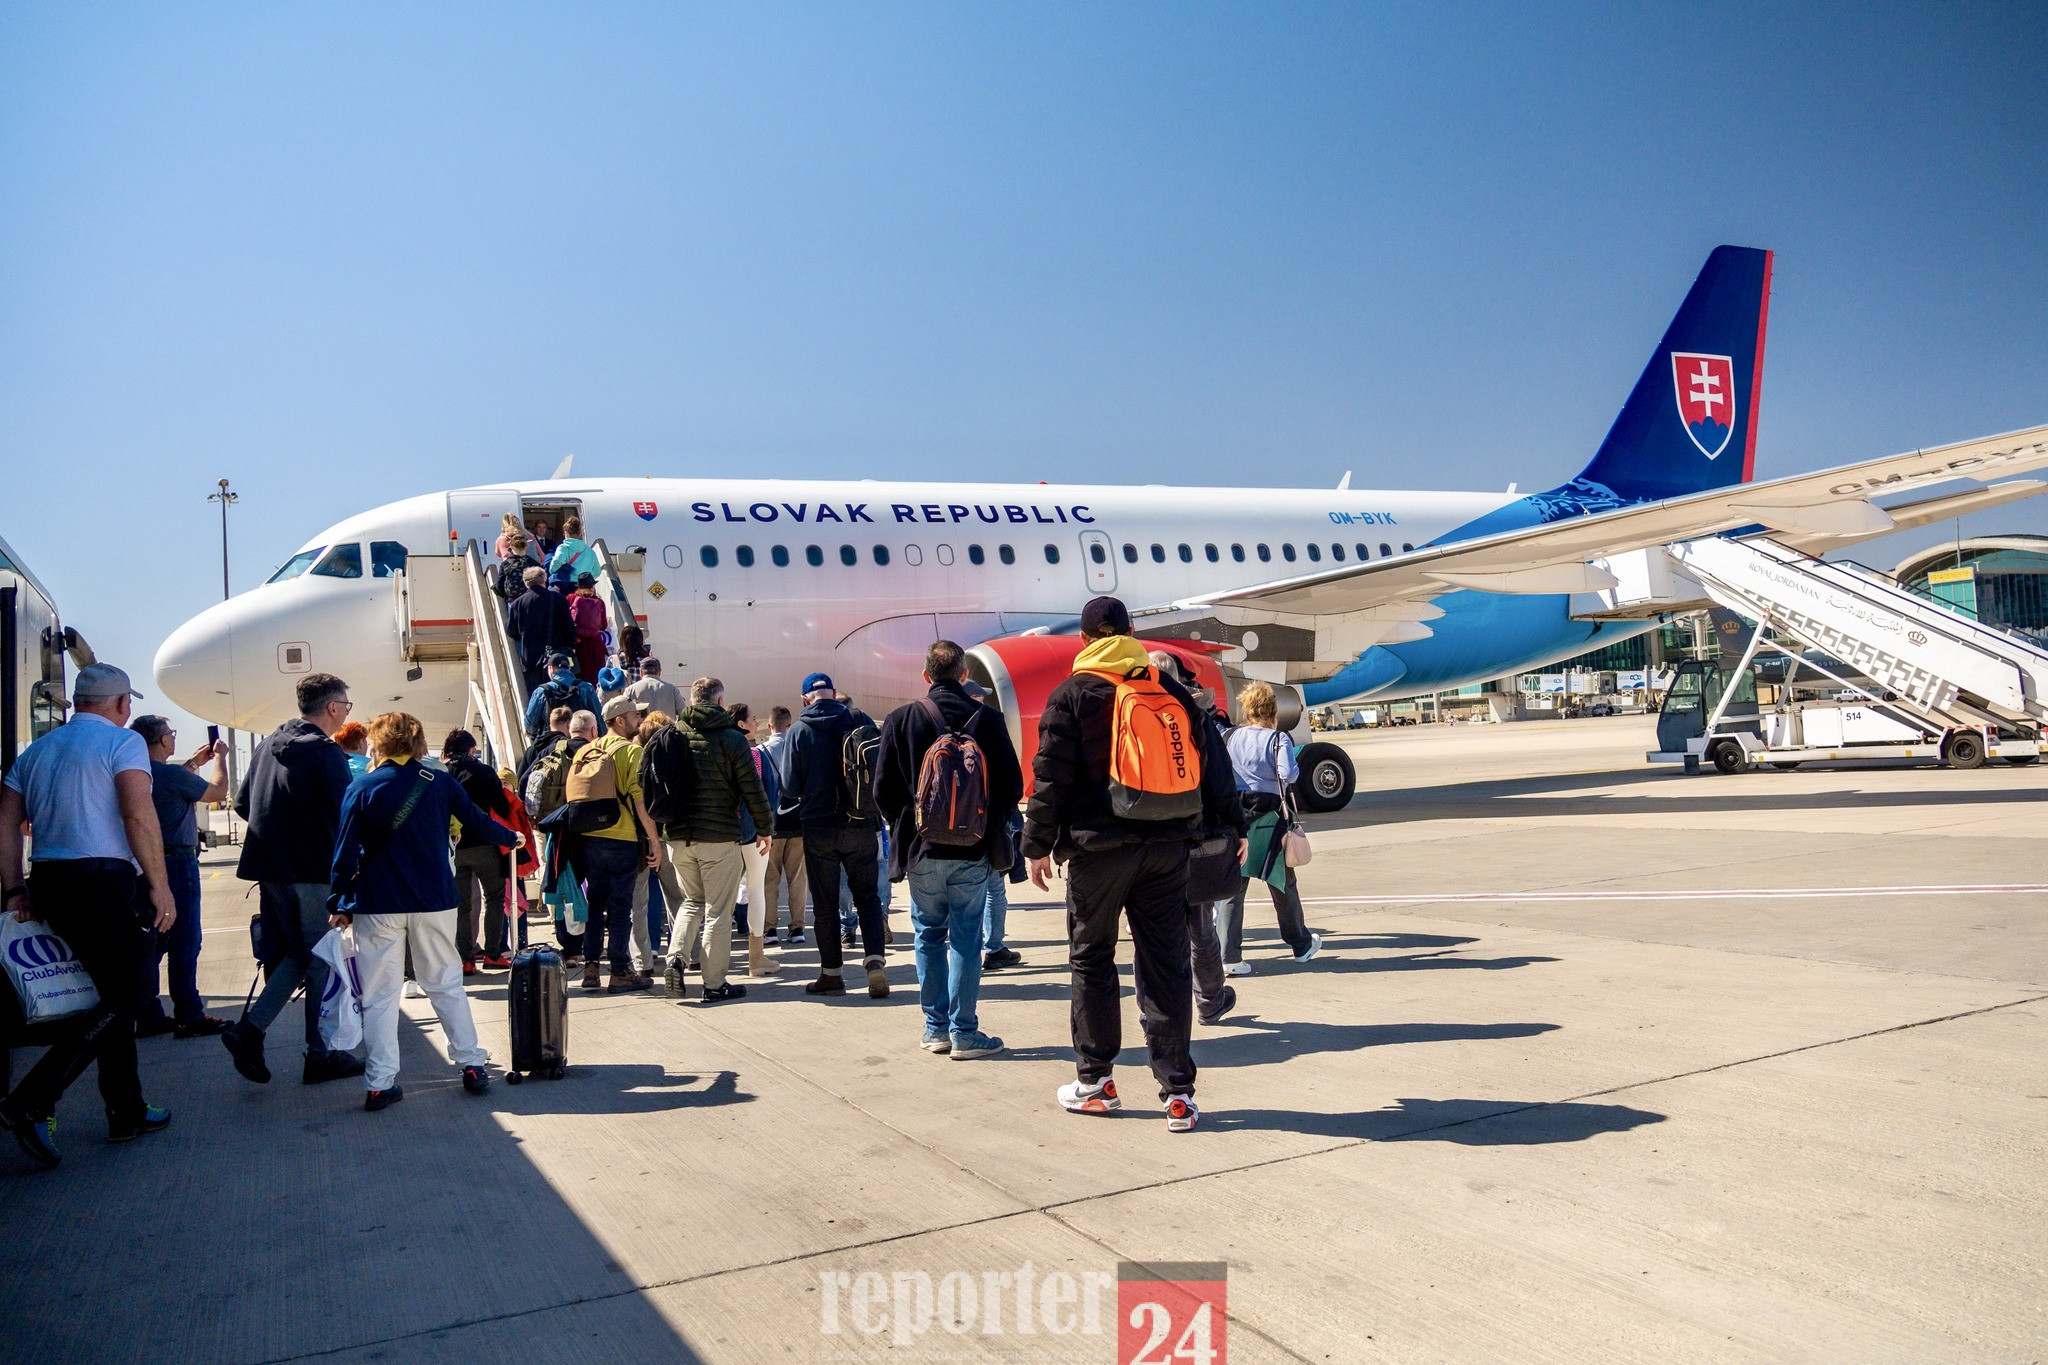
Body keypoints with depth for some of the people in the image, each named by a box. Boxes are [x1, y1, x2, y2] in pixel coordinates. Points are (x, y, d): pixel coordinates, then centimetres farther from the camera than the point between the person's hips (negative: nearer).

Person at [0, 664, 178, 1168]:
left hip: (48, 879, 8)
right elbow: (139, 814, -15)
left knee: (115, 993, 14)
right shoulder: (124, 741, -3)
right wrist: (160, 885, -13)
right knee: (117, 1001, -2)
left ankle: (127, 1112, 19)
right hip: (103, 881, -8)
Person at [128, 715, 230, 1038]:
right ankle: (189, 1017, -1)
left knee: (151, 942, 12)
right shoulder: (172, 774, -16)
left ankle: (148, 1016, 18)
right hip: (177, 863, -9)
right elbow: (218, 790, -5)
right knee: (184, 942, -4)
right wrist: (220, 757, 10)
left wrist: (193, 762, 32)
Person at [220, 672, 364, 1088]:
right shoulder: (325, 752, -13)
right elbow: (345, 816, -16)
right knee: (322, 959, 2)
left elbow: (242, 805, 17)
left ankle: (250, 1028, 3)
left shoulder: (269, 744, 12)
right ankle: (319, 1054, 7)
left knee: (292, 955, 17)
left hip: (268, 868, 8)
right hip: (312, 871, -8)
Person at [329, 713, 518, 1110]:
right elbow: (477, 823, 9)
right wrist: (510, 838, 28)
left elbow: (345, 853, -5)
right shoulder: (441, 781, 0)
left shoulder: (362, 789, -4)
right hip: (434, 902, 2)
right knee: (446, 985, 13)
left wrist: (338, 905, 3)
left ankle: (380, 1084, 3)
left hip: (378, 906, -2)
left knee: (379, 996, 4)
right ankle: (472, 1064, 14)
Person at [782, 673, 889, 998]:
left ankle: (832, 974, 14)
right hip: (861, 826, 1)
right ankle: (875, 959, -6)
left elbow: (789, 788, -5)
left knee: (825, 903, 8)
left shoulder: (799, 731, -5)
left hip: (818, 828, -1)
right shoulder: (860, 721, -1)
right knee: (867, 896, 11)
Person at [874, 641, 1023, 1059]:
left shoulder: (901, 720, -3)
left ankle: (936, 1027, 17)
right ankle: (964, 1032, 7)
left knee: (929, 937, 13)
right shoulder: (987, 719, -5)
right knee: (966, 940, 5)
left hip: (922, 851, 1)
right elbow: (1013, 786, -2)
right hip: (974, 851, -1)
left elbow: (883, 790, -1)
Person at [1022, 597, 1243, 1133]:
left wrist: (1038, 845, 1)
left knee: (1092, 959, 12)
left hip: (1098, 847, -3)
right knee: (1166, 965, 5)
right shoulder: (1170, 689, 9)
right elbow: (1209, 766, 11)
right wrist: (1229, 826, 18)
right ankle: (1178, 1093, 4)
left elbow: (1051, 777, -5)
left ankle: (1095, 1080, 18)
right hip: (1166, 847, 3)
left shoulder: (1072, 694, -2)